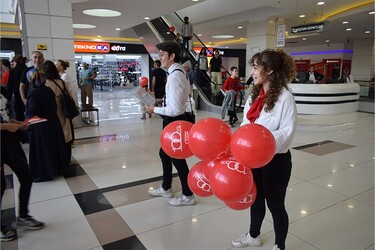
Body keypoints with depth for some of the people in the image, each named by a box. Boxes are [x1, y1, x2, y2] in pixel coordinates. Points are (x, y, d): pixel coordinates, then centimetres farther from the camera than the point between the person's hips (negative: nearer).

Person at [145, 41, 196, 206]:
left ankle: (188, 196, 25)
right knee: (165, 154, 23)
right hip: (173, 121, 10)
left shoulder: (174, 76, -24)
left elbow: (175, 109, -28)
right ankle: (166, 188, 42)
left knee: (177, 158, 5)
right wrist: (163, 102, 11)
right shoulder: (179, 72, 7)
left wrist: (155, 110, -17)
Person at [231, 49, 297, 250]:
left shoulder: (285, 97, -16)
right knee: (255, 198, 23)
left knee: (275, 204, 11)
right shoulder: (254, 95, 6)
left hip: (275, 160, -7)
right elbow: (246, 124, 6)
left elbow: (288, 130, -20)